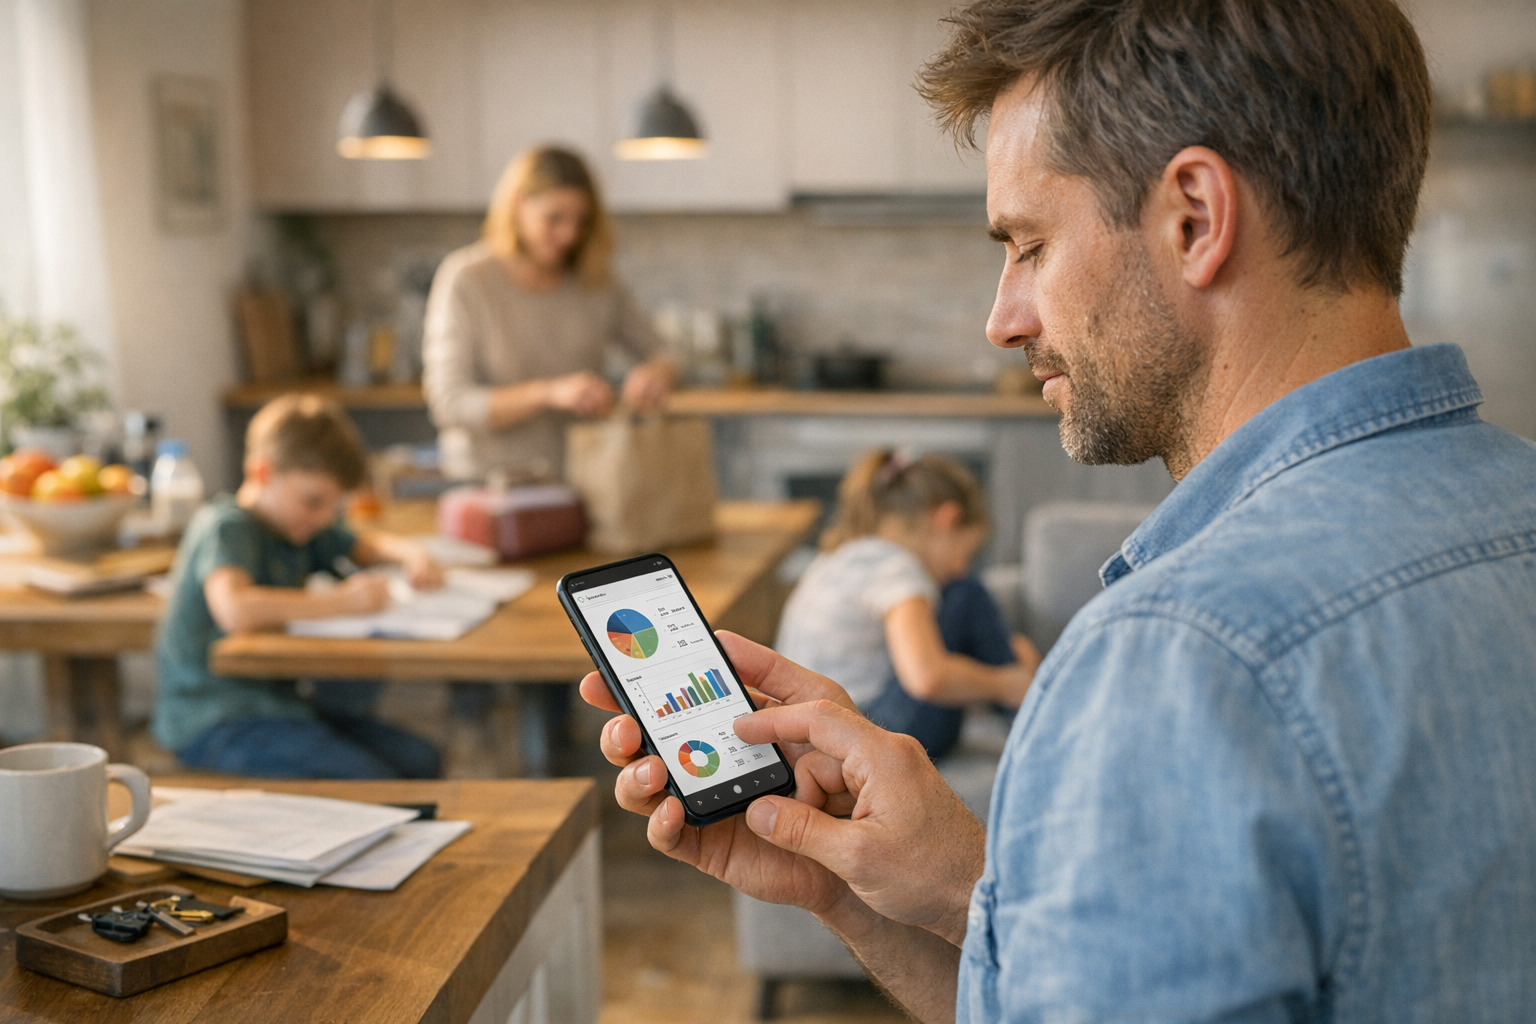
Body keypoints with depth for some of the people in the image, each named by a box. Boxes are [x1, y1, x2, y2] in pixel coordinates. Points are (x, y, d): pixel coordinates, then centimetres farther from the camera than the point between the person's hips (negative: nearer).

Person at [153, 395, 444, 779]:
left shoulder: (300, 525, 12)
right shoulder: (225, 528, -16)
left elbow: (365, 546, 29)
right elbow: (235, 610, -36)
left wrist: (408, 553, 5)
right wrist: (342, 600, -31)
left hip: (275, 698, 9)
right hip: (215, 719, -9)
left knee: (419, 760, -8)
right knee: (370, 781, -26)